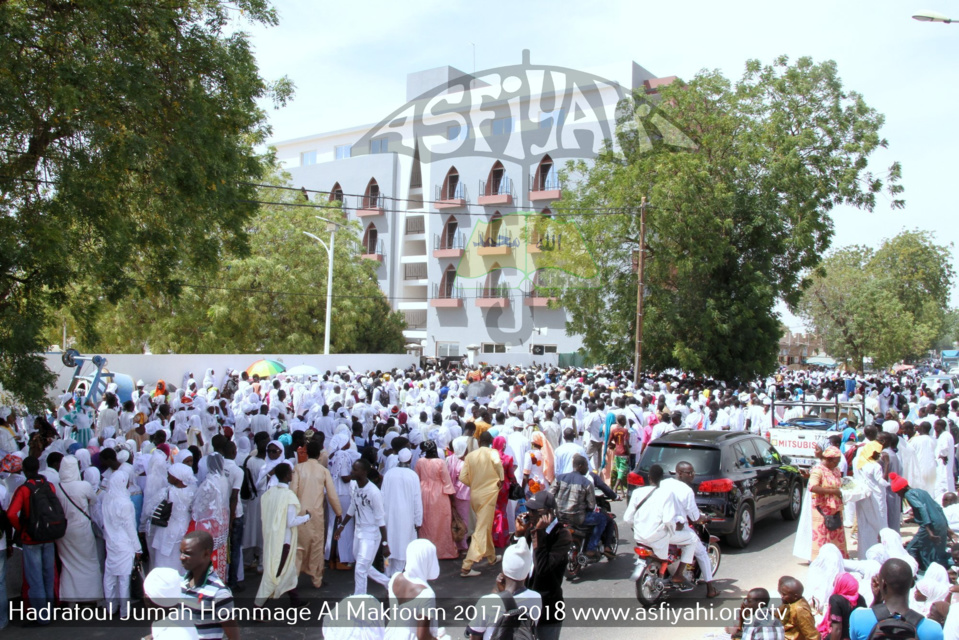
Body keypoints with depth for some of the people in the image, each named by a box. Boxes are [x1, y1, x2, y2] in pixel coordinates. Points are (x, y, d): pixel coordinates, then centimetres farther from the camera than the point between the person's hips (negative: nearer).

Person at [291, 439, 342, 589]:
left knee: (298, 546, 7)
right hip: (317, 514, 0)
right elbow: (332, 494, -1)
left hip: (301, 513, 0)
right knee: (317, 547, 10)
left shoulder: (299, 468, -4)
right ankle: (317, 579, 17)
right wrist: (339, 512, 11)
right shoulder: (324, 471, -3)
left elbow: (293, 490, -7)